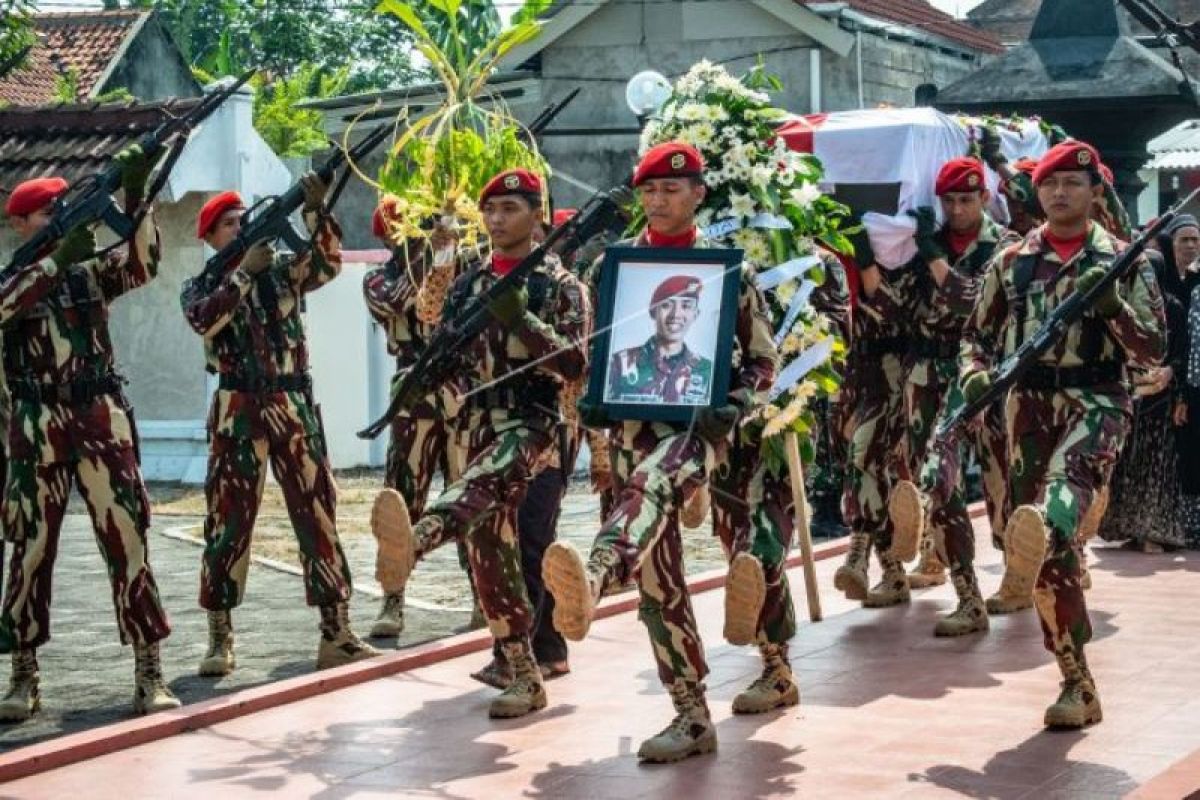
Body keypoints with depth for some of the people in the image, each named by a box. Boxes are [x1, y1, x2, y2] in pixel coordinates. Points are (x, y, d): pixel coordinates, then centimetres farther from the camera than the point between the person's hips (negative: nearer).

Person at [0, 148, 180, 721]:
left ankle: (148, 676, -2)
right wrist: (57, 259, -24)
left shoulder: (90, 272, 10)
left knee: (128, 539, -4)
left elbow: (142, 265, -8)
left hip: (102, 419, 1)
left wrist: (135, 196, -18)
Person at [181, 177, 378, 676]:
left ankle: (336, 634, 2)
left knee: (318, 515, 0)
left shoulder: (281, 270, 11)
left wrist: (316, 209, -19)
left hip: (294, 405, 2)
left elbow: (328, 263, -6)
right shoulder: (200, 287, 7)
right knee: (228, 521, 1)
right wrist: (244, 272, -17)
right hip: (237, 411, -2)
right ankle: (220, 639, 8)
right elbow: (204, 320, -15)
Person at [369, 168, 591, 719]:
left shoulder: (561, 286, 1)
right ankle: (524, 676, 9)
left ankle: (416, 539, -69)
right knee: (488, 546, 2)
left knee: (478, 486, -36)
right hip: (478, 425, 6)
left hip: (531, 422, -6)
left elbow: (576, 366, -9)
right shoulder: (467, 285, 16)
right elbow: (444, 358, 20)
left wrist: (523, 322, -21)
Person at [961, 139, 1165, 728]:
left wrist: (1112, 305, -17)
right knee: (1051, 559, 1)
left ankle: (1042, 528, -74)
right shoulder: (1010, 263, 12)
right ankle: (1078, 685, 11)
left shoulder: (1125, 262, 5)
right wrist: (974, 373, -4)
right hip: (1029, 406, 3)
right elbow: (977, 334, 18)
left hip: (1096, 402, -3)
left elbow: (1154, 352, 1)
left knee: (1066, 475, -39)